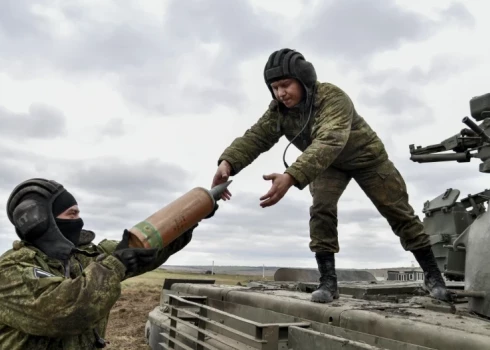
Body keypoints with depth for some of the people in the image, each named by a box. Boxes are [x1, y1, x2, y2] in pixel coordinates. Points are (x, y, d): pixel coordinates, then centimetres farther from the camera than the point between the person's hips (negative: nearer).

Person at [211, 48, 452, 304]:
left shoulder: (334, 98, -40)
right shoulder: (277, 110, -20)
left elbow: (329, 142, -55)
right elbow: (255, 137, -30)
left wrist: (291, 177, -69)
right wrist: (228, 162, -51)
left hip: (365, 156, -3)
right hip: (327, 165, 4)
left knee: (399, 212, 4)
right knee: (321, 210, -20)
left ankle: (432, 275, 22)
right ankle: (328, 282, -10)